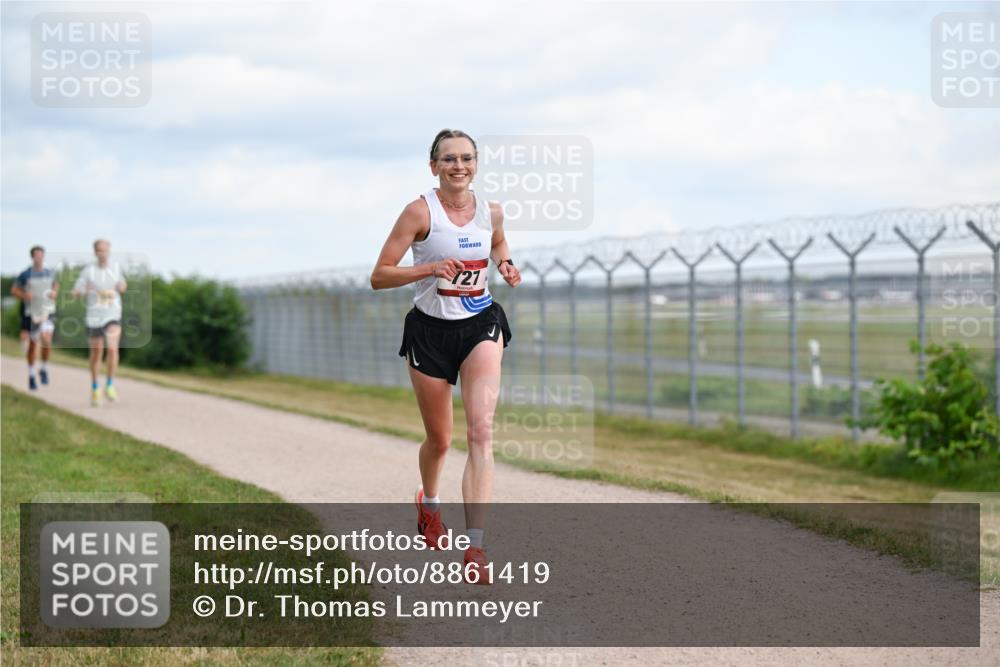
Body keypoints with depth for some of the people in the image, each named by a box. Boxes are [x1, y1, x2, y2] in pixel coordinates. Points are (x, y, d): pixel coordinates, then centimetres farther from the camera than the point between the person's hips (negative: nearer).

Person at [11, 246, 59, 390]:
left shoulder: (50, 273, 3)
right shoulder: (26, 274, -5)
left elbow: (56, 284, 22)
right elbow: (14, 290, 2)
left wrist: (55, 292, 1)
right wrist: (24, 295, -17)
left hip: (48, 312, 1)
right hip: (31, 313, -1)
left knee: (46, 340, -19)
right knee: (33, 344, 8)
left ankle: (44, 368, 4)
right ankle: (31, 374, 26)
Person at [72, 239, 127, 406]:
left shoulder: (116, 268, 5)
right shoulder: (88, 271, -4)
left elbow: (123, 287, 21)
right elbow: (75, 294, -5)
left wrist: (123, 286, -3)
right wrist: (84, 290, -27)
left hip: (113, 316, 1)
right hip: (94, 317, -1)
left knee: (113, 349, -19)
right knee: (96, 353, 9)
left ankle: (110, 385, -5)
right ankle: (95, 388, 28)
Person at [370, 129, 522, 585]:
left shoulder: (491, 211, -2)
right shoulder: (420, 212, -13)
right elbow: (379, 277, -14)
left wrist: (505, 265, 1)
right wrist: (429, 268, -29)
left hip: (481, 326, 2)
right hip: (430, 330, -2)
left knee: (481, 431, -17)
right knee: (439, 439, 12)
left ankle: (474, 547, -21)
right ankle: (428, 504, 47)